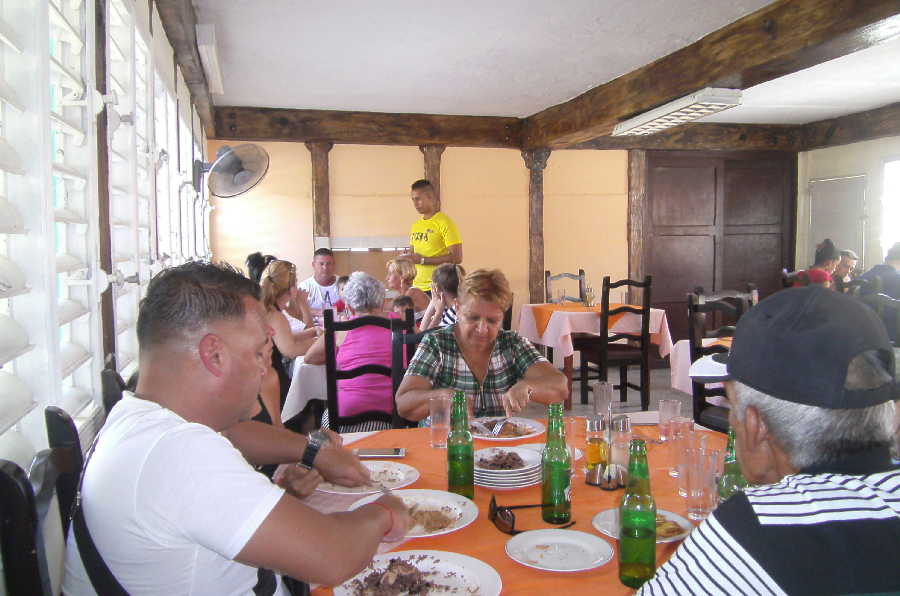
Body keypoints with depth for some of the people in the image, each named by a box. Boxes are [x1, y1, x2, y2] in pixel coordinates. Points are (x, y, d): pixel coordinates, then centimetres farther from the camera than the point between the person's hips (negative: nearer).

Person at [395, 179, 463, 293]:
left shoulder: (445, 222, -8)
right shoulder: (416, 225, 15)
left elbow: (456, 258, -14)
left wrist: (422, 260, -15)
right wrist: (406, 257, 1)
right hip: (417, 287, 6)